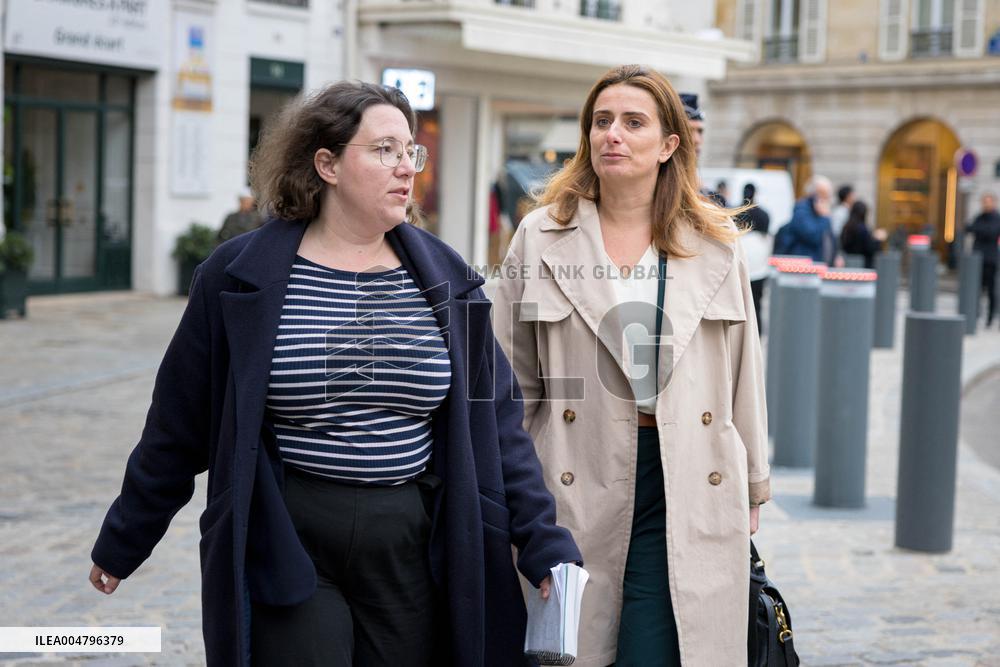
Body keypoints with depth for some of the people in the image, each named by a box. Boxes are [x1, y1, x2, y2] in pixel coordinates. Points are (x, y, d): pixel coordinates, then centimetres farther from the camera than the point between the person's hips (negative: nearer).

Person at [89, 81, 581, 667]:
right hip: (288, 549, -2)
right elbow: (179, 424, 4)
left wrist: (545, 544, -2)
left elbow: (495, 421, 4)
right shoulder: (240, 277, -3)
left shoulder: (445, 279, 3)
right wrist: (122, 544, 10)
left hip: (413, 551, 3)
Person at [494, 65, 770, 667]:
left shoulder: (716, 243, 7)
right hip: (577, 483, 0)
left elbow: (742, 373, 12)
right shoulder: (541, 236, 4)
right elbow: (512, 379, 6)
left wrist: (751, 490, 15)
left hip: (686, 483, 0)